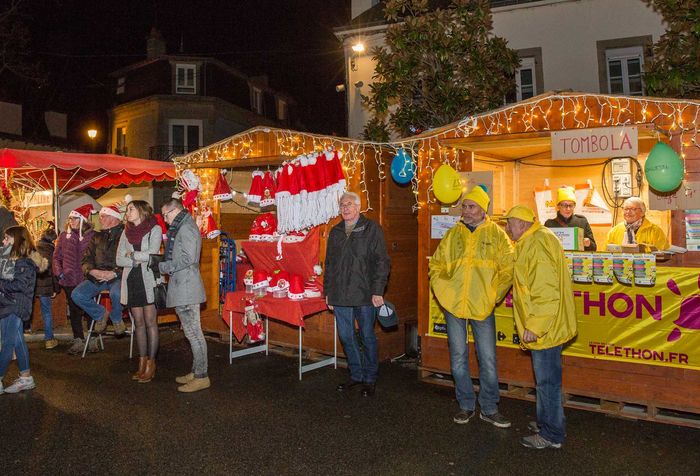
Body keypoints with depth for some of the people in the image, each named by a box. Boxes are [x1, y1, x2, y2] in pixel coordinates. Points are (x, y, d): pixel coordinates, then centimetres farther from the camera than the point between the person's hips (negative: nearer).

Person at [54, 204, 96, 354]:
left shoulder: (92, 235, -2)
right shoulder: (64, 235, 7)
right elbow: (57, 256, 12)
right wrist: (59, 272, 0)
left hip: (86, 279, -3)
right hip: (69, 280, 3)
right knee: (74, 310, 10)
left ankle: (93, 339, 16)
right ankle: (78, 340, 19)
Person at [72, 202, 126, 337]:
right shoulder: (97, 237, 18)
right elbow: (87, 259, 12)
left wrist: (114, 273, -21)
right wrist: (93, 271, -9)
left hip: (118, 276, -6)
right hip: (98, 277, 6)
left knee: (116, 293, -36)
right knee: (77, 295, -13)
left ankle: (116, 319, -1)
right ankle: (100, 314, 13)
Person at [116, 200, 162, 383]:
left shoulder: (155, 229, -2)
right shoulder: (126, 232, 12)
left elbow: (152, 254, -14)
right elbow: (119, 260, 5)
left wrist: (132, 254, -2)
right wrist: (139, 259, -9)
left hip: (149, 280, -5)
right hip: (131, 281, 5)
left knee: (150, 322, -1)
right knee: (139, 323, 9)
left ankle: (151, 364, 6)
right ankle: (142, 363, 17)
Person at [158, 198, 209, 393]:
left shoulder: (185, 228, -11)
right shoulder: (182, 228, 21)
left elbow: (187, 259, -19)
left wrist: (162, 267, -10)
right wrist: (164, 264, 9)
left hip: (187, 288, -10)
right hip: (183, 288, 10)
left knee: (193, 332, -6)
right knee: (192, 332, 14)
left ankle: (201, 377, 0)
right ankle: (196, 372, 22)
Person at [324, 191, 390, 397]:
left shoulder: (372, 229, -2)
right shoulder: (335, 232, 15)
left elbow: (382, 262, -7)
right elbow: (329, 264, 20)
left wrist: (377, 291, -14)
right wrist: (328, 292, 15)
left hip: (364, 295, -5)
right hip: (340, 295, 5)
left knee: (367, 337, 5)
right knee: (346, 337, 11)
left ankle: (370, 378, 20)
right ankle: (356, 375, 28)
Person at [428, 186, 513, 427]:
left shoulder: (497, 234, 1)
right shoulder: (453, 234, 8)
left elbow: (508, 269, 1)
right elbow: (436, 265, 13)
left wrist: (494, 295, -6)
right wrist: (442, 290, 1)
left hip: (483, 307, -2)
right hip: (453, 305, 2)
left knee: (488, 359, 4)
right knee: (458, 358, 9)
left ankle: (489, 409, 19)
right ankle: (466, 405, 24)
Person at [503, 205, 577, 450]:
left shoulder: (537, 244, -20)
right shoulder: (532, 242, 14)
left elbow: (546, 292, -27)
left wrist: (533, 326, -22)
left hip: (544, 328, -11)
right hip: (547, 325, 11)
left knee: (547, 380, 2)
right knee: (545, 378, 21)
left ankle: (551, 434, 14)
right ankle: (548, 422, 35)